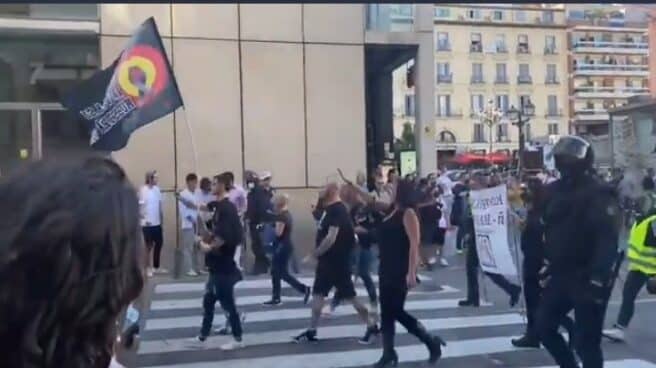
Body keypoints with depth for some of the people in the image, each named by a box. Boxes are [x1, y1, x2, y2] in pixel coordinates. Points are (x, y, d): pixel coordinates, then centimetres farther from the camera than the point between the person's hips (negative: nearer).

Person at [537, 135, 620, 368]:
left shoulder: (599, 194, -13)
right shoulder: (555, 190, 9)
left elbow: (608, 240, -21)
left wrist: (597, 279, -26)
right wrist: (546, 265, 13)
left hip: (588, 279, -7)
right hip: (560, 275, 7)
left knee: (587, 341, -1)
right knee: (544, 327, 10)